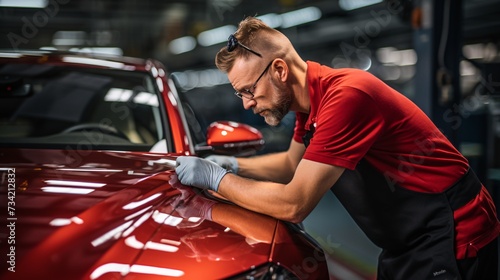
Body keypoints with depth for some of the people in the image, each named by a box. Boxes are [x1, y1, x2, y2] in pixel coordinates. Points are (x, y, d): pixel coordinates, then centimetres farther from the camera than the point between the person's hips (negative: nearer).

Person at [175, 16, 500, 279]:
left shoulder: (345, 96, -26)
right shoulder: (310, 100, 3)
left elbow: (293, 205, -25)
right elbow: (293, 165, 22)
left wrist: (216, 179, -14)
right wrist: (234, 165, 6)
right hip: (405, 242, 9)